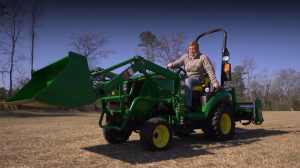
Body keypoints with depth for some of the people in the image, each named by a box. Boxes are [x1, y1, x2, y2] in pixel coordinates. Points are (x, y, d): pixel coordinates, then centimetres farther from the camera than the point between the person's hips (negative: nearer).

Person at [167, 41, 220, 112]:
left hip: (198, 80, -5)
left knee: (187, 80, -37)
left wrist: (214, 82, -19)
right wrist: (172, 64, -23)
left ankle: (187, 106, -46)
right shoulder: (185, 57, 14)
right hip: (187, 79, 5)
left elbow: (210, 70, -7)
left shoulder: (203, 57, 0)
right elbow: (178, 62, 1)